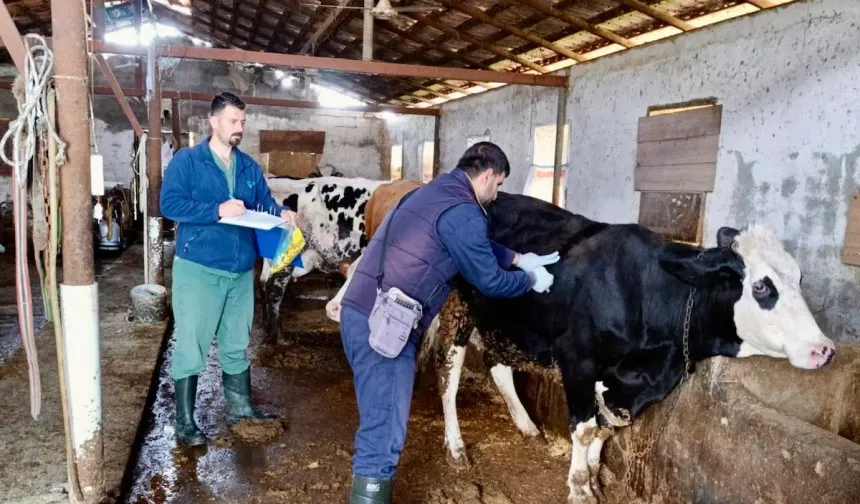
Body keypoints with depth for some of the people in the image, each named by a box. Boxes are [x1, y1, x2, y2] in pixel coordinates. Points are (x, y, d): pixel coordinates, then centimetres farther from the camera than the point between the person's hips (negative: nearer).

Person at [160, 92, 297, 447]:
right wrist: (218, 210, -24)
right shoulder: (186, 161, -6)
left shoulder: (249, 167, 12)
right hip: (198, 269, -5)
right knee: (191, 346, 2)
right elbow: (169, 204, -16)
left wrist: (282, 214, -9)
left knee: (236, 345, 17)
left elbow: (264, 204, 14)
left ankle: (240, 407, 32)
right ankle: (185, 421, 14)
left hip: (241, 271, 6)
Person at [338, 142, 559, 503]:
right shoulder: (463, 212, -11)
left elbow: (476, 246, 33)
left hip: (361, 312, 10)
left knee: (379, 422, 22)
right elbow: (490, 281, -2)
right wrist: (530, 279, 16)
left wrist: (519, 258, 31)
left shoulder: (433, 191, 20)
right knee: (384, 434, -4)